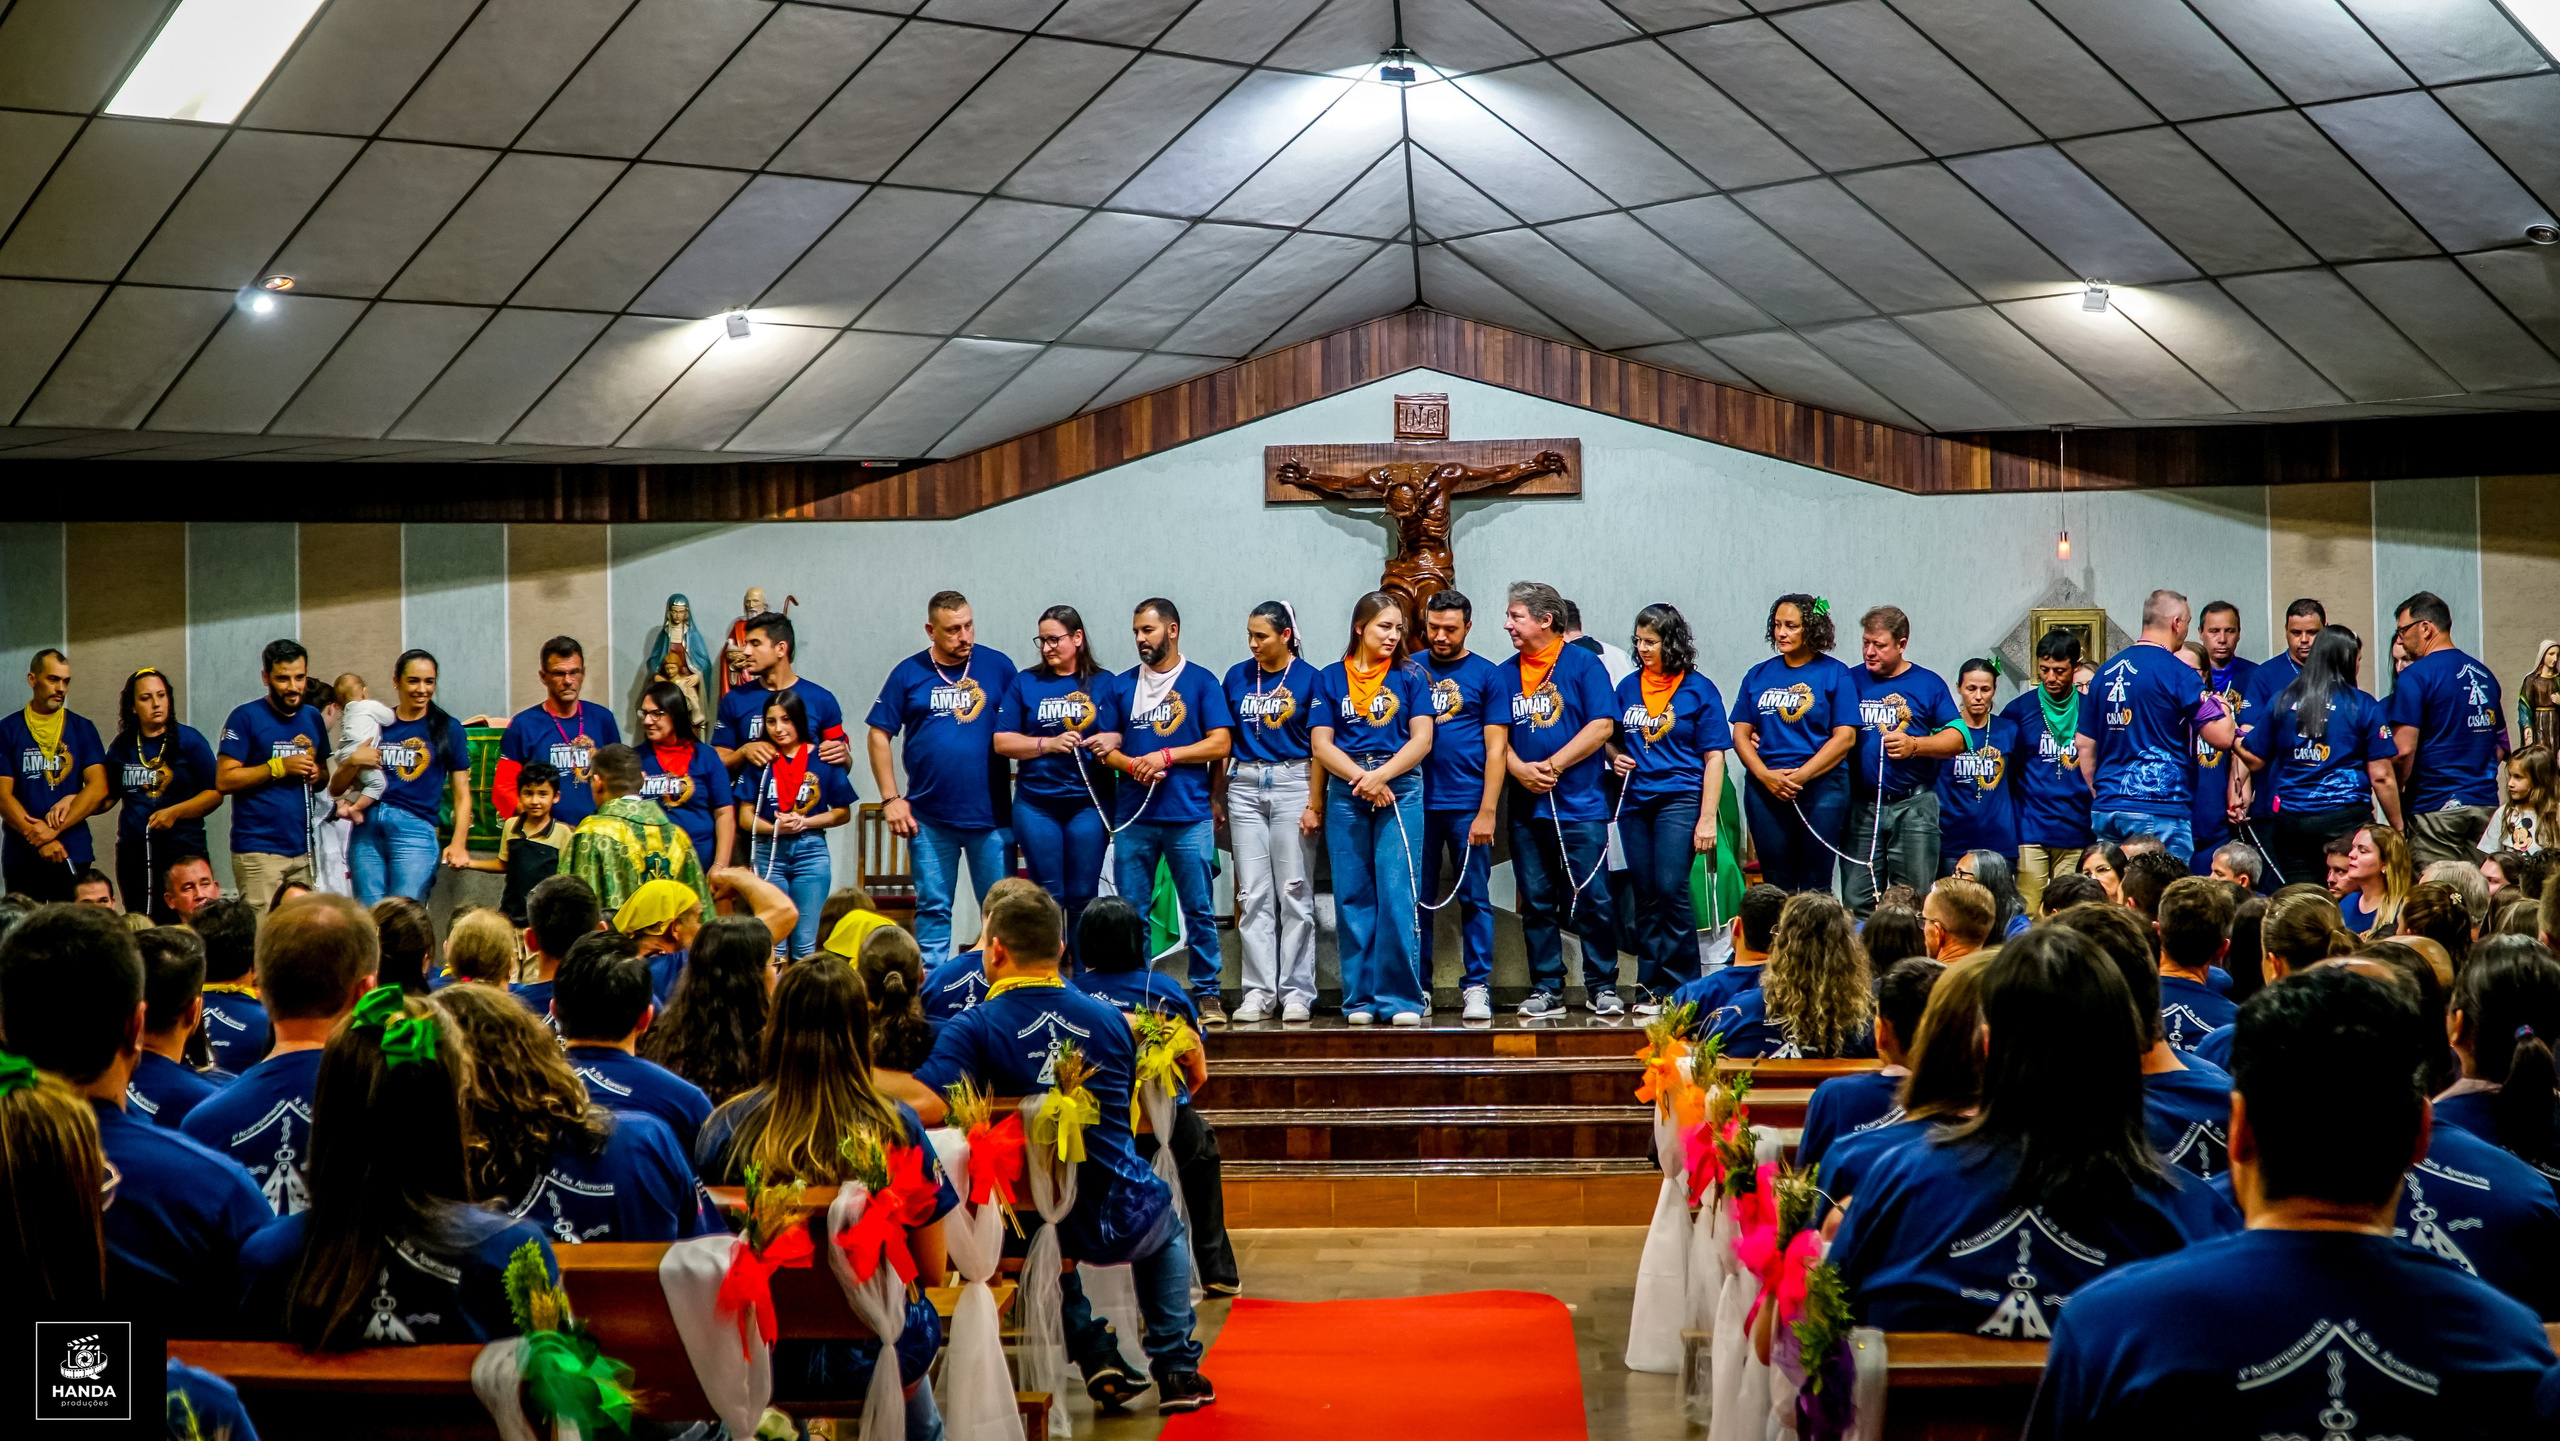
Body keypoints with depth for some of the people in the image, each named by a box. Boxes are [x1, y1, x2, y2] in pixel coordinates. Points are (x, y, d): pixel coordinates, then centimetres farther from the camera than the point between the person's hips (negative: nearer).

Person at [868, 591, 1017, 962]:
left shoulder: (998, 666, 3)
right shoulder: (908, 674, 3)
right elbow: (879, 736, 6)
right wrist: (890, 799, -1)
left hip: (991, 814, 0)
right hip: (929, 817, 0)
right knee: (933, 910, 7)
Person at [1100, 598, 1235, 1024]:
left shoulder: (1201, 682, 4)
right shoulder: (1121, 685, 13)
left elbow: (1221, 744, -2)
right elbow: (1105, 747, 12)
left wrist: (1166, 756, -11)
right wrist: (1132, 764, -9)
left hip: (1189, 816, -3)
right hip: (1134, 816, 3)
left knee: (1198, 909, 0)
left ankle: (1207, 994, 8)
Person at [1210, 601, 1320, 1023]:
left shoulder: (1308, 679, -2)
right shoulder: (1237, 676, 8)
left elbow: (1318, 747, -4)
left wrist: (1314, 804, -10)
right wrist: (1216, 796, 7)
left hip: (1292, 784, -3)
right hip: (1244, 786, 3)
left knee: (1294, 893, -1)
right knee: (1252, 894, 3)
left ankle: (1296, 993, 4)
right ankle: (1258, 992, 7)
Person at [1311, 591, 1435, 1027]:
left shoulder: (1409, 675, 8)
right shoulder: (1330, 678, 9)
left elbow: (1422, 739, 0)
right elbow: (1321, 744, 2)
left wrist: (1381, 776, -13)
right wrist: (1362, 779, -11)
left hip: (1400, 790, -1)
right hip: (1346, 794, 1)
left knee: (1397, 893, -8)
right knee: (1353, 896, 2)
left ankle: (1402, 997, -4)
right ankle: (1359, 997, 8)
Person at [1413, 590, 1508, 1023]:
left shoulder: (1486, 675, 4)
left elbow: (1496, 747, -1)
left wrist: (1487, 811, -9)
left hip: (1468, 803, -2)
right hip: (1417, 802, 2)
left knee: (1475, 898, 0)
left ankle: (1476, 988, 5)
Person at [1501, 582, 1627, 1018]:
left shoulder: (1583, 664, -1)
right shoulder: (1505, 674, 12)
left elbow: (1602, 726, -8)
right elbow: (1497, 735, 10)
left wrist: (1551, 766, -12)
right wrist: (1519, 769, -9)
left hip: (1580, 806, -4)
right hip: (1526, 807, 4)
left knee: (1592, 899, -3)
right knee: (1536, 903, 6)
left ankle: (1602, 987, 6)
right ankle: (1546, 989, 13)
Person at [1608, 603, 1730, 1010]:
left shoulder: (1698, 689, -1)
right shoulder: (1628, 687, 12)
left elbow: (1714, 758, -2)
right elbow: (1610, 738, 23)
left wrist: (1707, 819, -9)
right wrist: (1615, 758, -1)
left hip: (1680, 798, -5)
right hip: (1636, 801, 5)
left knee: (1671, 889, -14)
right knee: (1645, 896, 6)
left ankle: (1680, 987, -6)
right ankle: (1649, 988, 11)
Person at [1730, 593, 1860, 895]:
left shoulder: (1835, 674, 2)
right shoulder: (1758, 675, 12)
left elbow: (1845, 737, -6)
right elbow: (1740, 734, 8)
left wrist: (1799, 776, -14)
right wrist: (1765, 775, -9)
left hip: (1820, 788, -3)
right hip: (1765, 789, 3)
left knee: (1815, 885, -2)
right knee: (1775, 884, 4)